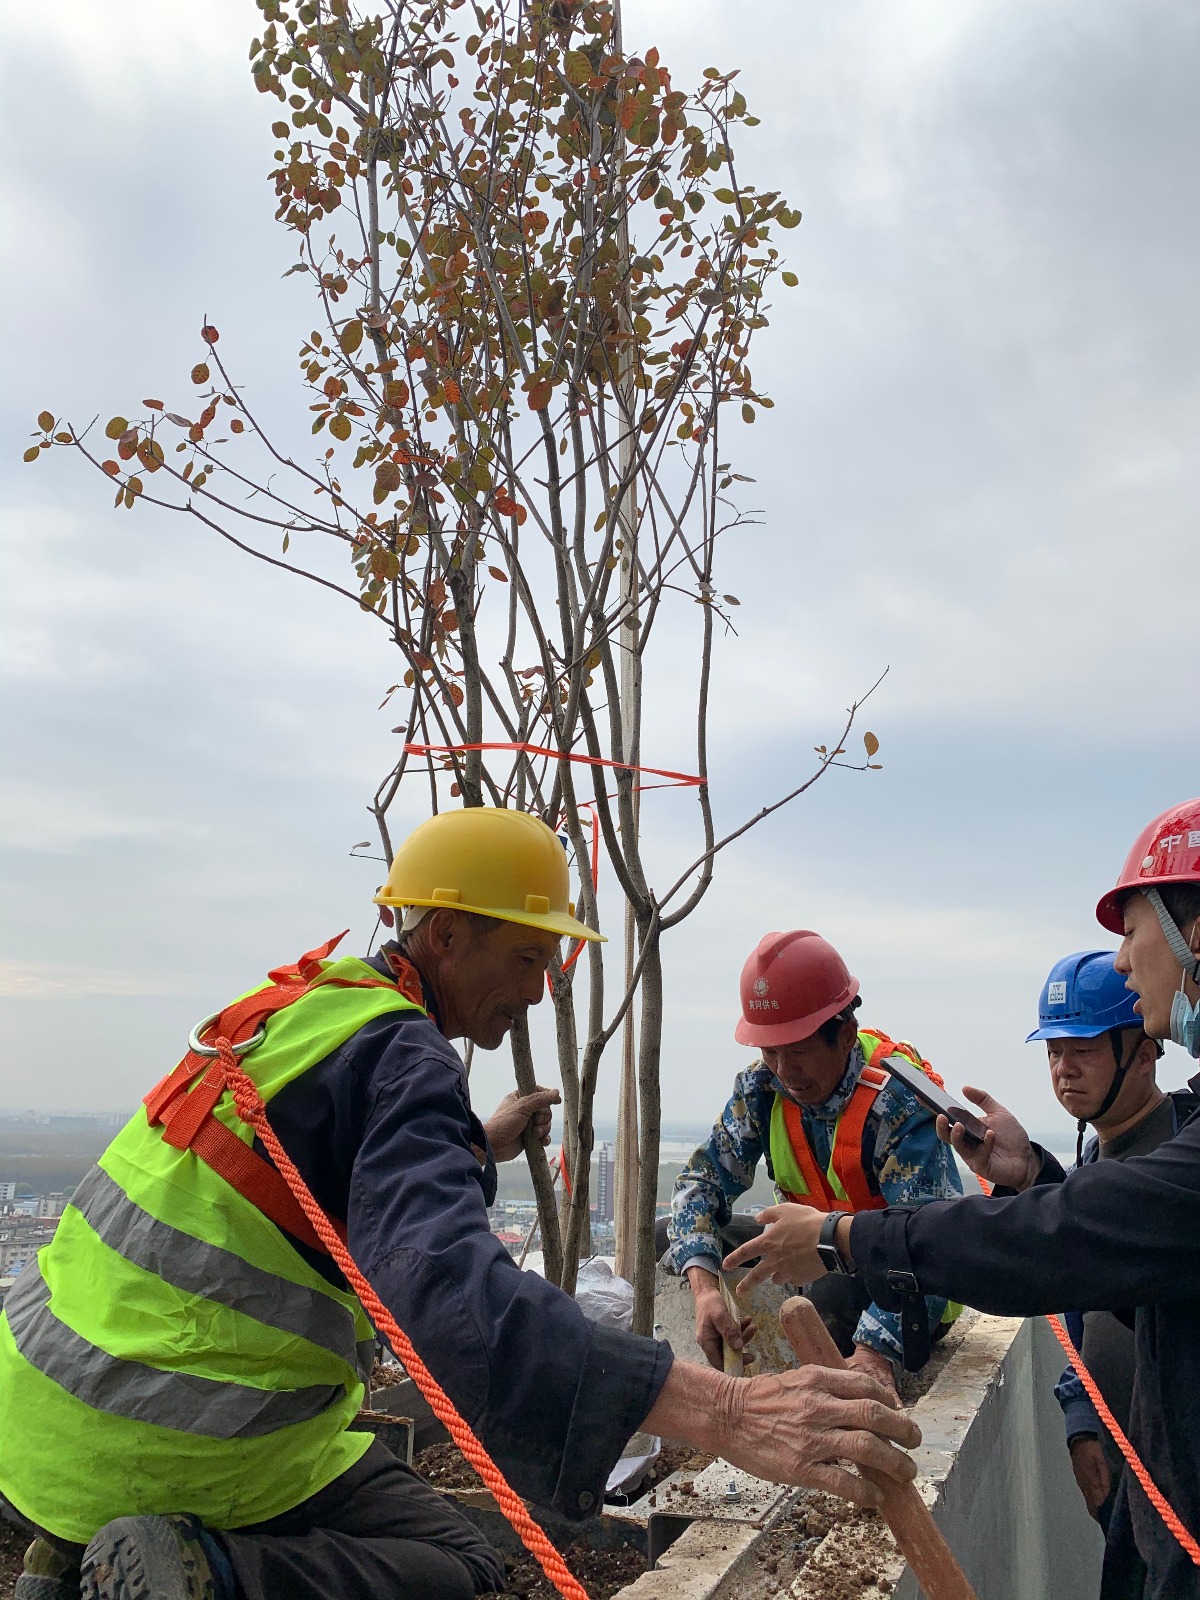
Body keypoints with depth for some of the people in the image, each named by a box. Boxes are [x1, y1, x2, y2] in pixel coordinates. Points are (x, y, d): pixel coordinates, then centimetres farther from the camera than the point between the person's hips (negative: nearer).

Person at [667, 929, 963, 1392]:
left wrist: (876, 1350, -51)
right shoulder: (762, 1088, -10)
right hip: (821, 1261, 5)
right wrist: (704, 1288, -30)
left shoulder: (899, 1103, -27)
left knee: (833, 1298, -36)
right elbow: (702, 1180, -11)